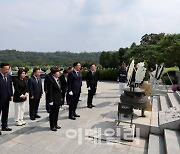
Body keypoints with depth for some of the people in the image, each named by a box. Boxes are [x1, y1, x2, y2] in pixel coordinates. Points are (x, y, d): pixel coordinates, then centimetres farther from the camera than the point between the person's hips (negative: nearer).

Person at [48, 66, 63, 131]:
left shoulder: (58, 79, 10)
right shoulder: (51, 80, -17)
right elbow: (50, 91, -18)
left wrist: (61, 98, 13)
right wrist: (51, 101, -18)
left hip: (58, 99, 8)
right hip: (53, 100, -8)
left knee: (56, 112, 18)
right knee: (52, 113, 6)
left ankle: (55, 124, 33)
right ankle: (52, 126, 20)